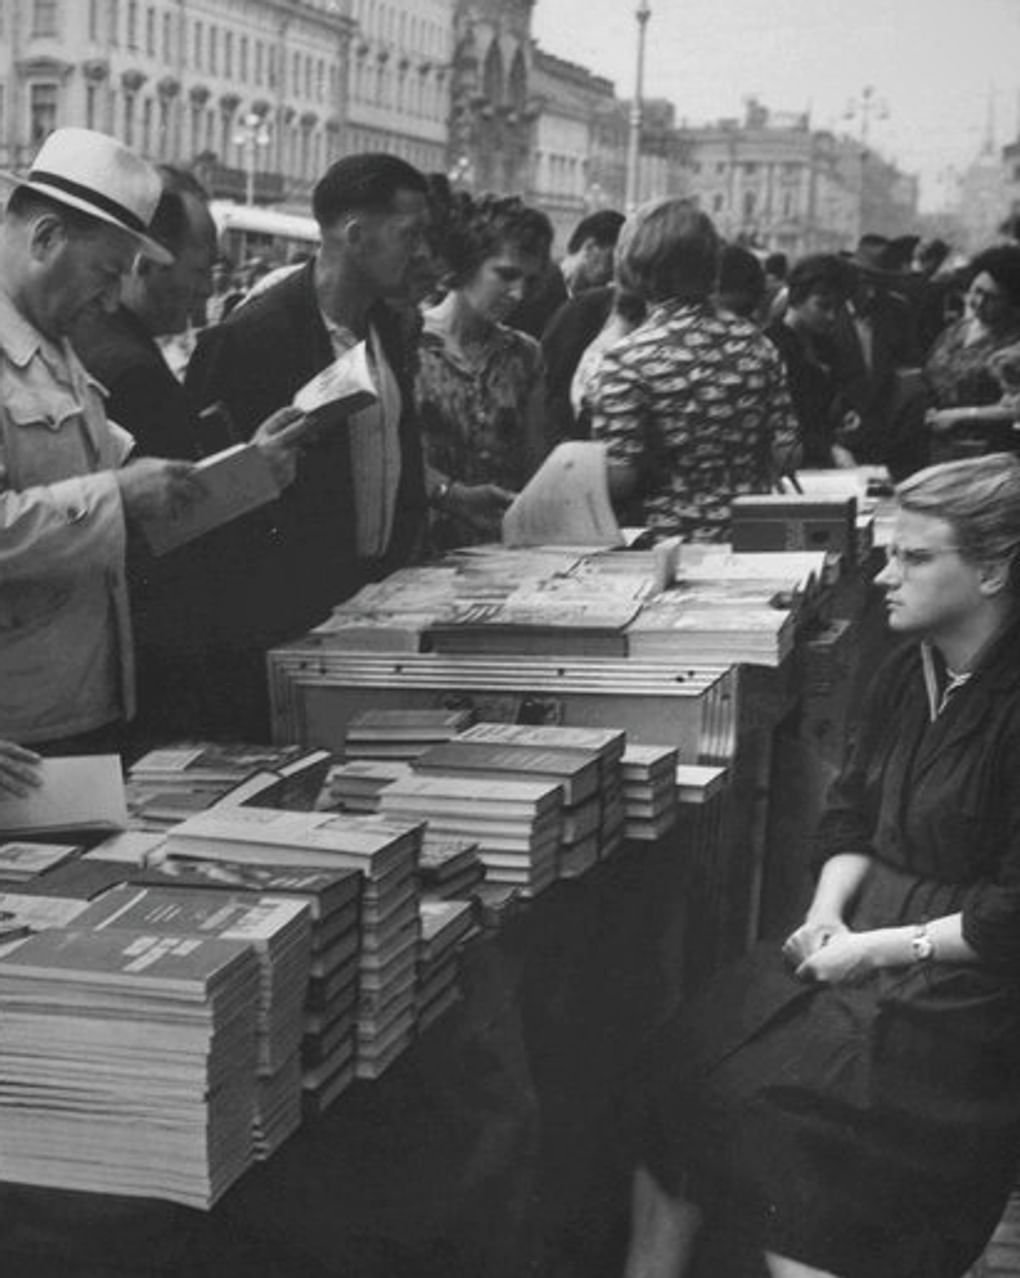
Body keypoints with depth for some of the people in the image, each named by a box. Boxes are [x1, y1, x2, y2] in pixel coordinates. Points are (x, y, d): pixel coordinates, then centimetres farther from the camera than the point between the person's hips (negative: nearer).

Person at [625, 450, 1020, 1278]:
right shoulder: (907, 675, 8)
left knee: (784, 1105, -24)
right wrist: (828, 909, -1)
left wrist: (881, 948, -15)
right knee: (688, 1068, -8)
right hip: (870, 930, 8)